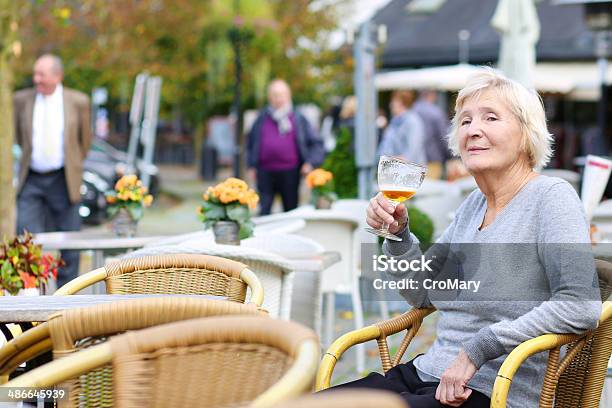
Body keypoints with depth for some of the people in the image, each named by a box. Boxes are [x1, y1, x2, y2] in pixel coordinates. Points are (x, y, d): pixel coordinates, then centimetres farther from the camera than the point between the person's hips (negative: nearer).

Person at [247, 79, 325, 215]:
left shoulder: (298, 118, 8)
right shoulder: (262, 118, 12)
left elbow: (316, 144, 8)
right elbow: (250, 142, 20)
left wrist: (310, 163, -7)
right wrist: (252, 166, 11)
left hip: (290, 173, -1)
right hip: (265, 172, 1)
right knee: (264, 211, -4)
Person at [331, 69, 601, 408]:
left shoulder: (550, 196, -9)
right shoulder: (473, 205, 15)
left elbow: (581, 307, -21)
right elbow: (422, 293, 22)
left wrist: (477, 349, -20)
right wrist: (398, 233, 3)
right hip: (428, 374, 7)